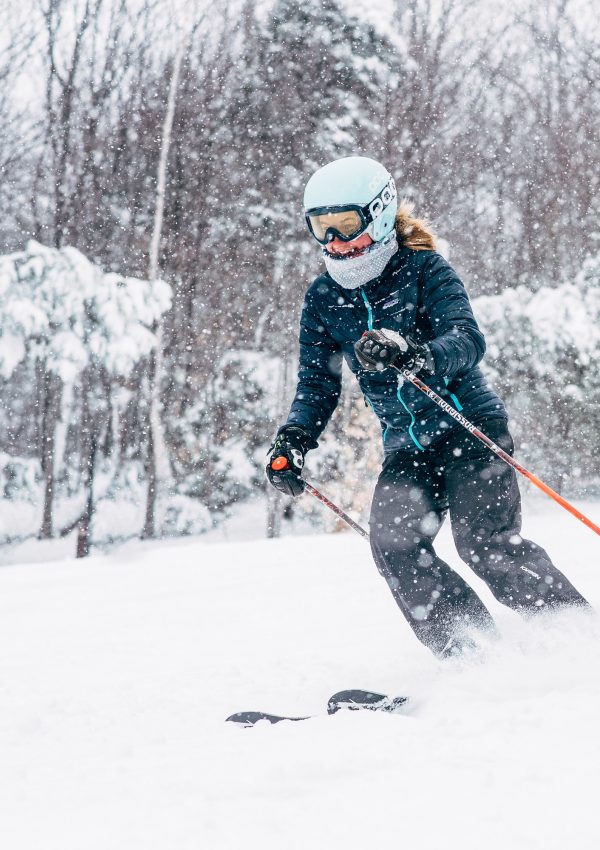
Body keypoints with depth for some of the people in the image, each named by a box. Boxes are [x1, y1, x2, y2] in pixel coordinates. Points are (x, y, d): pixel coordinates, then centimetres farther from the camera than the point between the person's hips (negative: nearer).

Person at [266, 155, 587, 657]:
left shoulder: (425, 270, -9)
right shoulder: (324, 298, 6)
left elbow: (468, 341, -24)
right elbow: (318, 384, 10)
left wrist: (412, 353, -45)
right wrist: (294, 440, -9)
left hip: (470, 427, -5)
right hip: (408, 448, 5)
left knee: (486, 546, -21)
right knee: (394, 543, -20)